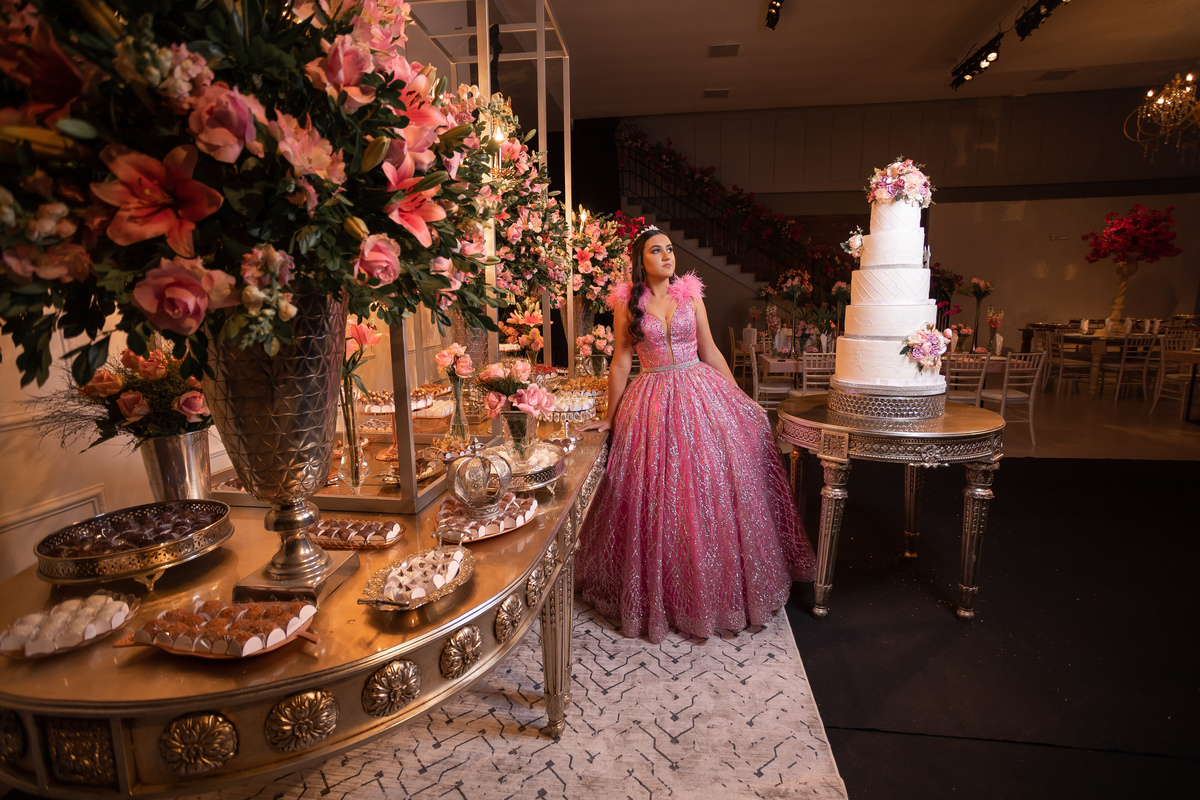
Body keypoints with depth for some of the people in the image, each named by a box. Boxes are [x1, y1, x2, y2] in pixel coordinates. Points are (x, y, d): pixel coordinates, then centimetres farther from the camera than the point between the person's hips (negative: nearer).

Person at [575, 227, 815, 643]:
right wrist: (609, 417, 3)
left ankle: (721, 587, 25)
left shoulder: (690, 295, 7)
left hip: (702, 395, 2)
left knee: (715, 489, 5)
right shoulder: (627, 303, 1)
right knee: (661, 499, 2)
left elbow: (710, 352, 9)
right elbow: (620, 363, 3)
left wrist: (740, 400, 8)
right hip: (654, 402, -2)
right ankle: (665, 595, 21)